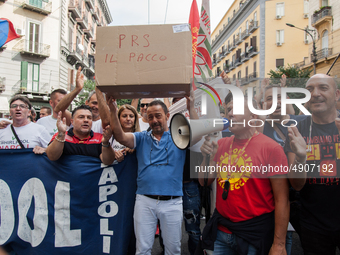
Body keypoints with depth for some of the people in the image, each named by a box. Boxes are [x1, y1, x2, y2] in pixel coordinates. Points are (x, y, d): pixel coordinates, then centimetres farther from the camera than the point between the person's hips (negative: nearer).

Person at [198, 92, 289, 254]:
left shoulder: (271, 148, -12)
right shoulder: (221, 144, 4)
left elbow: (282, 200, -13)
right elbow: (205, 182, 9)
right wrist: (207, 158, -9)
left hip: (255, 235, -4)